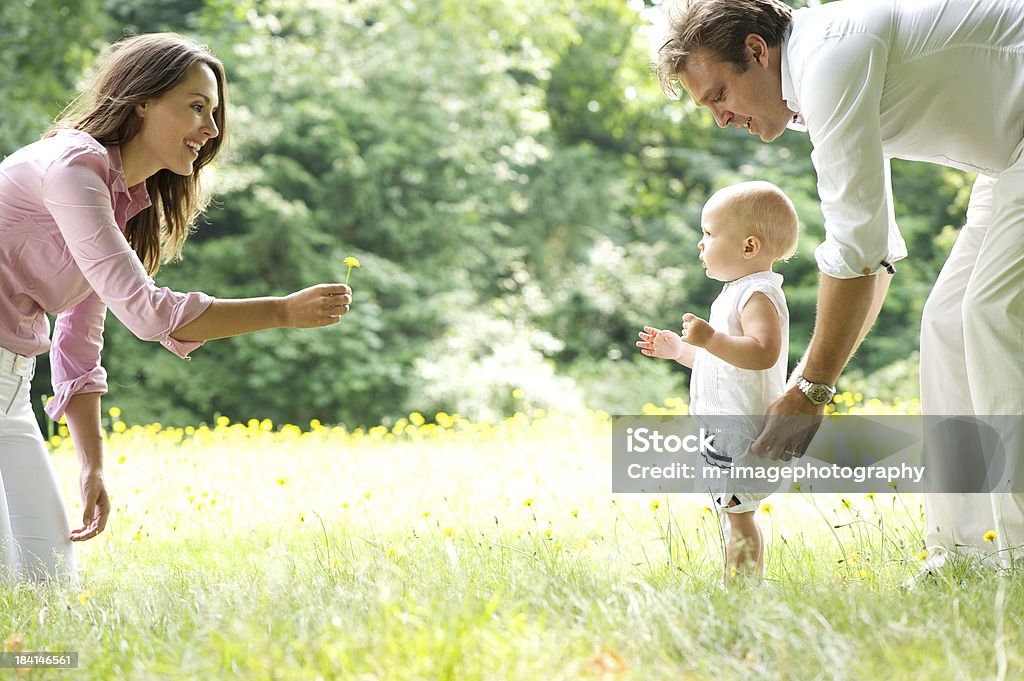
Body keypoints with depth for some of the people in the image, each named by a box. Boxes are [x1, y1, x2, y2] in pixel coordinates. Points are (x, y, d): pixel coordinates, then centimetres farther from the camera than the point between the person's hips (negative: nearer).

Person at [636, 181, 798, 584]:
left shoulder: (758, 294, -13)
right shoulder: (738, 293, 21)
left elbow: (762, 353, -30)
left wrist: (711, 339, -35)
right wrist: (679, 349, 26)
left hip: (743, 428, -11)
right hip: (724, 429, 11)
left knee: (737, 516, -12)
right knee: (735, 516, 12)